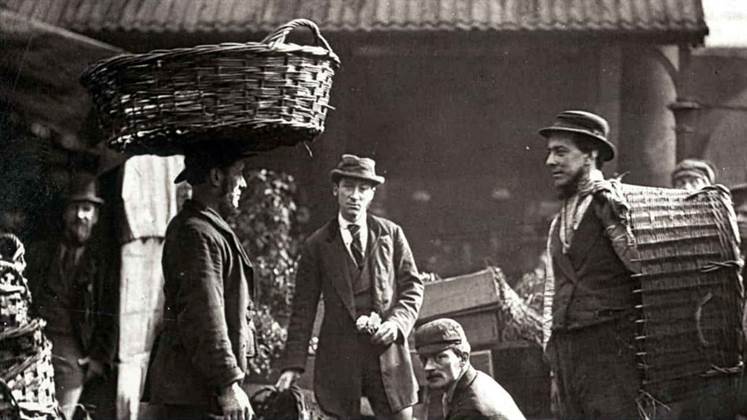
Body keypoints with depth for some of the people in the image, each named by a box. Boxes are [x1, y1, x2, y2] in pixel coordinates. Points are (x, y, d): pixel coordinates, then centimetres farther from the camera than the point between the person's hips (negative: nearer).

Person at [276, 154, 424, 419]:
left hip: (387, 350, 1)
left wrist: (397, 322, -9)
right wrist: (293, 364, -3)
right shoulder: (317, 245, 6)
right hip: (339, 355, -1)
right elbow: (304, 308, 4)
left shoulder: (391, 234, 10)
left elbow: (412, 286, 10)